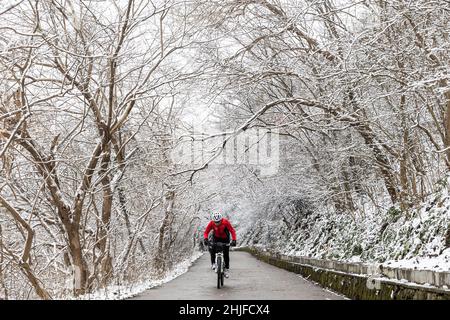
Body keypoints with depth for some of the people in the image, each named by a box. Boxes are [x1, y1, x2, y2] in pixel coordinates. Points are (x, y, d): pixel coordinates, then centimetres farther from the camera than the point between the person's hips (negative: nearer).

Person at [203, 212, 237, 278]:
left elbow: (232, 231, -28)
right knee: (212, 249, -22)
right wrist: (205, 239, -42)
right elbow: (206, 232, -22)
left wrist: (234, 240, -41)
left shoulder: (225, 222, -30)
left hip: (225, 238, -1)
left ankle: (226, 269, 9)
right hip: (216, 237, 1)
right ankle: (213, 263, -1)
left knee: (226, 254, -4)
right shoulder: (211, 223, -26)